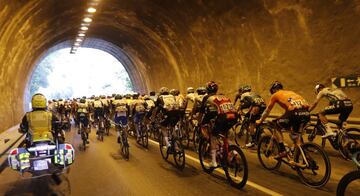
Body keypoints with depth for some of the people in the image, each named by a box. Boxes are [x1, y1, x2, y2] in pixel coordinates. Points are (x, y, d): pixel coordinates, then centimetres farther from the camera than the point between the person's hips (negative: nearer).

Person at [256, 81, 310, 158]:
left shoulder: (275, 95, 17)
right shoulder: (290, 92, 34)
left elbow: (267, 110, 26)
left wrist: (260, 121, 40)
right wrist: (280, 118, 57)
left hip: (296, 114, -6)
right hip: (306, 114, 6)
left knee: (277, 126, 16)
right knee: (296, 133, 29)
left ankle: (282, 151, 8)